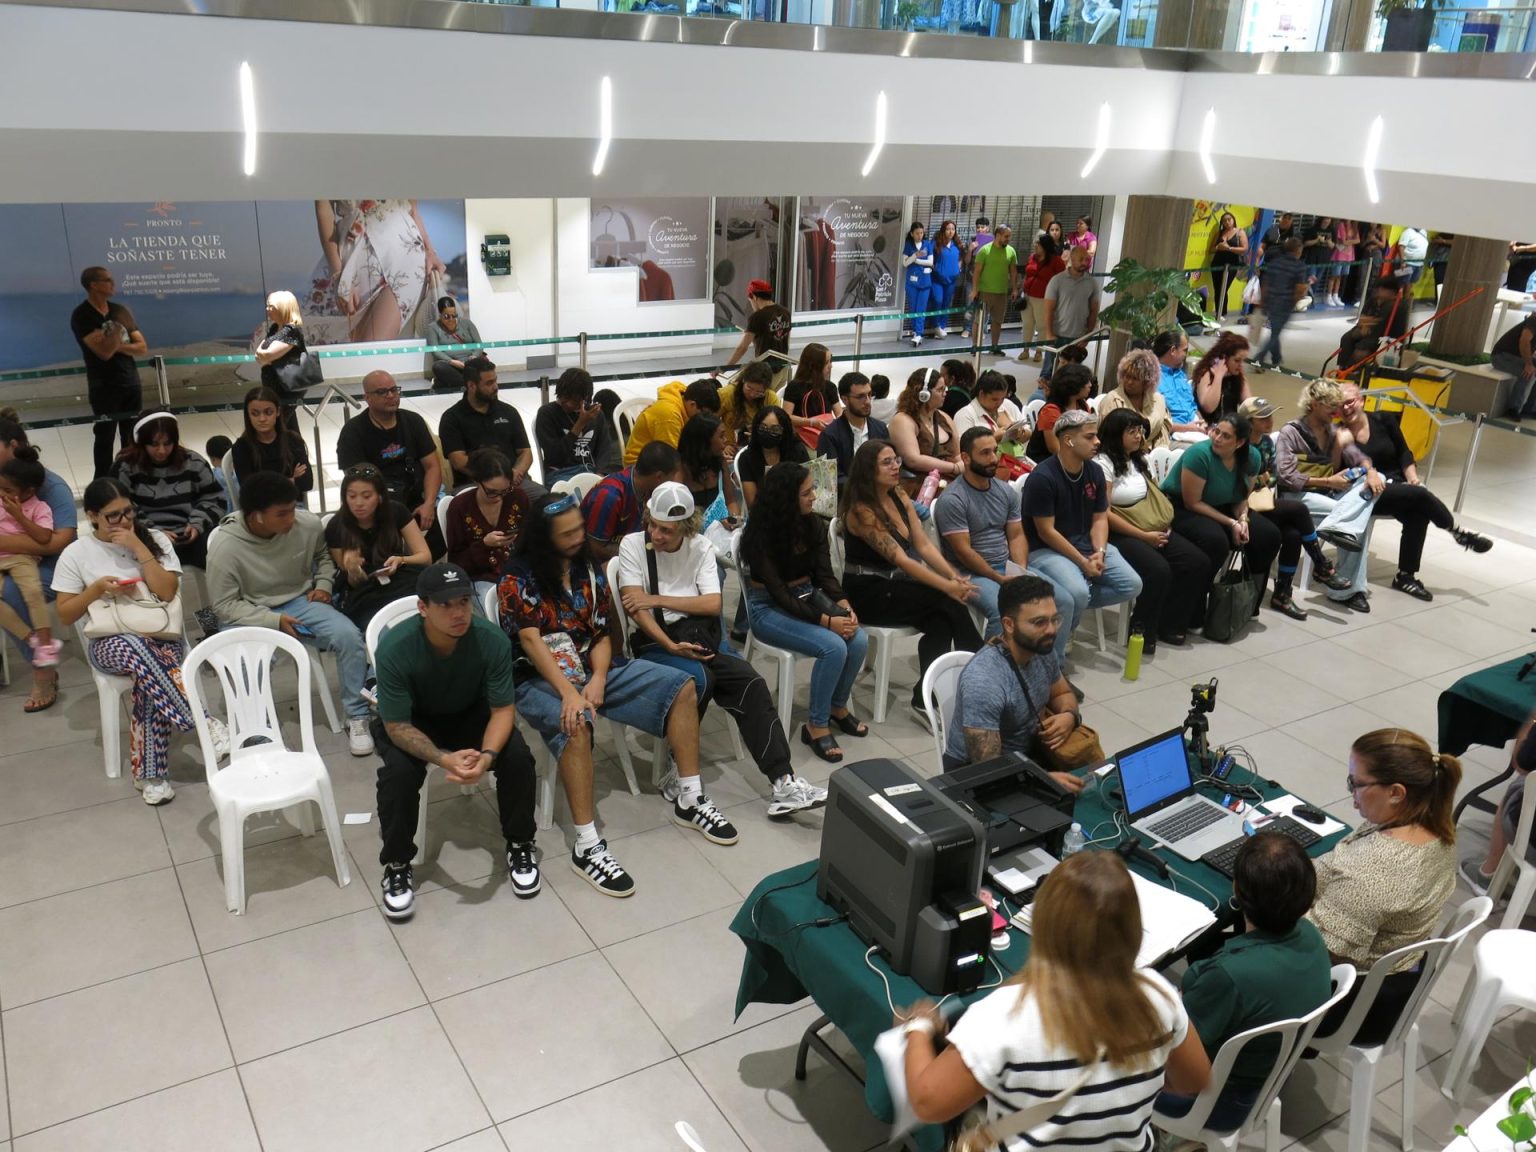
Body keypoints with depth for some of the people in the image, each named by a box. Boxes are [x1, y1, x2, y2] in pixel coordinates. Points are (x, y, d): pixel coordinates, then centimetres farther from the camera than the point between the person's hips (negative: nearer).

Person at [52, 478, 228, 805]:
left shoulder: (155, 539, 4)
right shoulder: (76, 553, 3)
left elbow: (167, 592, -9)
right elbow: (65, 615, 5)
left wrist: (138, 547, -12)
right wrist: (97, 588, -11)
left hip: (160, 635, 1)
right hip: (110, 642, 0)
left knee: (147, 679, -36)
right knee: (136, 650, -39)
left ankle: (150, 773, -33)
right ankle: (203, 726, -40)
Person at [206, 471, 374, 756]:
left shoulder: (308, 524, -12)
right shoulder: (224, 546, -20)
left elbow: (324, 555, 14)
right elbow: (225, 605, -14)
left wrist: (323, 585, -4)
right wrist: (274, 620, -23)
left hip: (299, 602, 3)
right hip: (251, 614, -3)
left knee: (349, 636, -23)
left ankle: (357, 717, -9)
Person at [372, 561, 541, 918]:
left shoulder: (491, 639, -28)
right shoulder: (394, 648, -33)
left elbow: (502, 710, -20)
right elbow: (397, 726, -26)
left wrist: (488, 754, -40)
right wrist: (443, 759, -43)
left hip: (470, 714, 2)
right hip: (411, 722, -1)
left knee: (518, 757, -23)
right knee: (399, 771, -31)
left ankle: (520, 845, 2)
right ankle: (397, 867, -7)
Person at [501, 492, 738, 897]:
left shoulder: (590, 570, 7)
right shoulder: (519, 576, -10)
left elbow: (601, 635, 5)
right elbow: (530, 641, -19)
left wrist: (598, 680, -15)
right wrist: (568, 691, -30)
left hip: (591, 668, 6)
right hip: (538, 679, -6)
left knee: (682, 688, -6)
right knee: (576, 723, -40)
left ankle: (689, 801, 2)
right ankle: (587, 847, -35)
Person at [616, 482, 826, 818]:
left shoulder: (701, 547, 8)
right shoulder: (633, 544, -1)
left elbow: (713, 604, -3)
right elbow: (635, 607, -10)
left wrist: (658, 599, -11)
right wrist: (671, 646, -22)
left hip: (699, 633, 3)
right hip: (652, 639, -3)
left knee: (749, 683, -21)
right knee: (698, 679, -34)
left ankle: (782, 782, -24)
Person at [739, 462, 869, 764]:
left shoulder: (814, 525, -1)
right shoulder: (761, 535, -19)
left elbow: (825, 574, 0)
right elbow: (779, 593, -22)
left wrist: (843, 605, -20)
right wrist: (826, 620, -28)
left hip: (808, 596, 6)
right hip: (770, 608, -6)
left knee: (859, 640, -19)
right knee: (833, 647, -28)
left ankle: (838, 706, 6)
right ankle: (816, 725, -12)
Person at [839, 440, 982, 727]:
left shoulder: (900, 496, 5)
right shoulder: (861, 510, -18)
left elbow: (924, 545, 2)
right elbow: (900, 559, -23)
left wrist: (955, 576, -14)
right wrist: (948, 586, -27)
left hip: (893, 584, 7)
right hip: (868, 593, -7)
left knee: (941, 621, -22)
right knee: (950, 604, -22)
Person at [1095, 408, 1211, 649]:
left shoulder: (1137, 459, 16)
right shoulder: (1102, 463, -11)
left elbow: (1153, 495, 24)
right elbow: (1103, 514, -18)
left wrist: (1164, 524, 3)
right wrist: (1144, 536, -17)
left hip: (1154, 530, 9)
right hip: (1120, 534, -9)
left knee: (1198, 564, -7)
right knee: (1159, 570, -32)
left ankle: (1169, 624, 7)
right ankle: (1142, 631, -9)